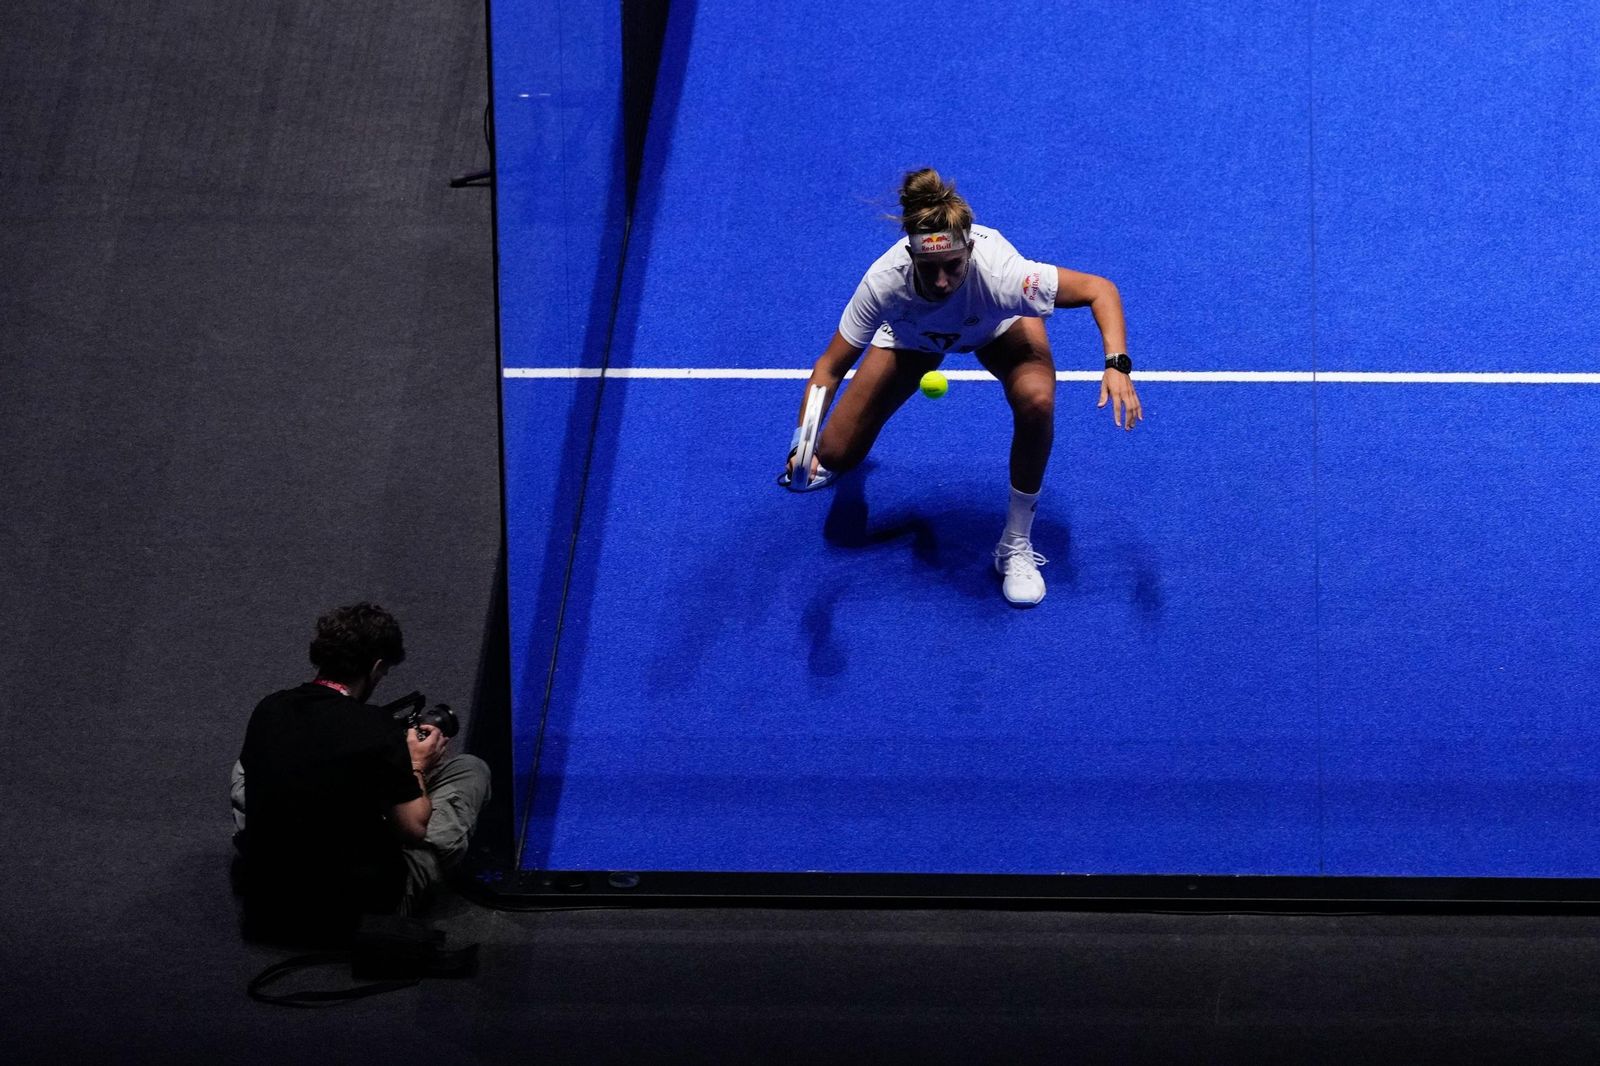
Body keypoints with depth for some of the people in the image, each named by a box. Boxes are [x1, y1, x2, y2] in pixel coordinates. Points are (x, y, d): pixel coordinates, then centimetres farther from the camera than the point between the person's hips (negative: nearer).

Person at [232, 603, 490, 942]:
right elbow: (414, 829, -12)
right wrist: (416, 769, 9)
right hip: (365, 910, -5)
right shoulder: (377, 729, -20)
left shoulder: (267, 710, -3)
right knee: (469, 770, 11)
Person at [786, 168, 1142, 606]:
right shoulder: (885, 282, -40)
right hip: (913, 335, 1)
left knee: (1036, 400, -34)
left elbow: (1099, 290, -32)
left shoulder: (1001, 274, -45)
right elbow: (830, 367, -27)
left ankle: (1016, 546, -12)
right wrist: (803, 445, -41)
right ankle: (825, 461, 38)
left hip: (1002, 327, -1)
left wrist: (1117, 365, -47)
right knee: (837, 456, -5)